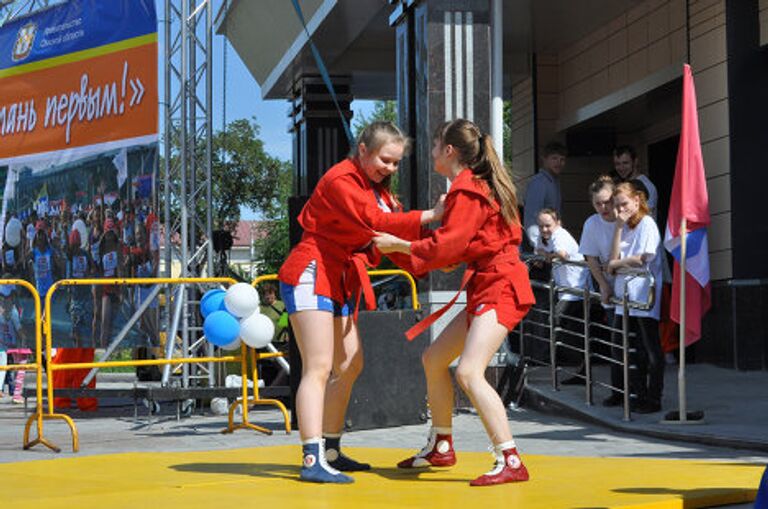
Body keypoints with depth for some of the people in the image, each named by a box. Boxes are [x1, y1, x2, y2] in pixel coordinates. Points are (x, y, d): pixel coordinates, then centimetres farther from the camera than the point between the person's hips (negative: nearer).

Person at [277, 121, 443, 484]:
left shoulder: (375, 187, 15)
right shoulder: (341, 181, -16)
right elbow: (375, 222, -29)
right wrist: (429, 216, -32)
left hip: (340, 283, 10)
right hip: (311, 276, -10)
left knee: (350, 366, 13)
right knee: (319, 368, -15)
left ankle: (330, 451, 23)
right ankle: (313, 461, -19)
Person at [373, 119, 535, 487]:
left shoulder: (465, 190, -13)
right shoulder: (477, 185, 17)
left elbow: (446, 246, -17)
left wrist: (398, 245, -8)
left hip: (498, 288, -11)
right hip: (486, 287, 11)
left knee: (469, 372, -21)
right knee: (434, 359, 16)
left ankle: (510, 462, -21)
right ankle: (440, 447, 29)